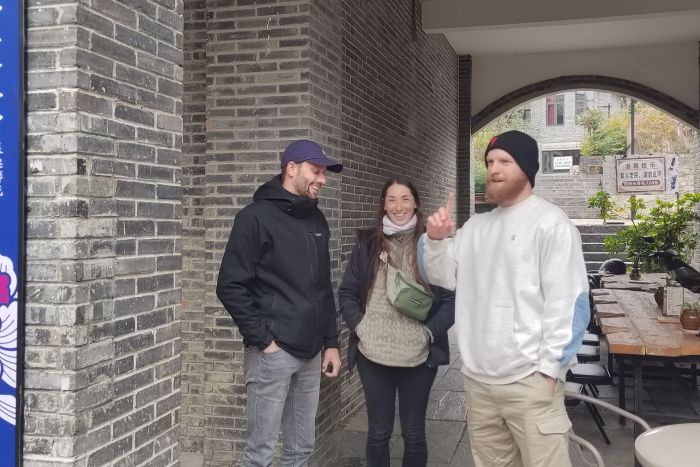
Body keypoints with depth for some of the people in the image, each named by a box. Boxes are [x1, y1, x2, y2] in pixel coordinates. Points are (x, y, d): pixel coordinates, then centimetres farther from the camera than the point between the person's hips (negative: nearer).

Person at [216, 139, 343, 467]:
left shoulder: (317, 220, 13)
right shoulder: (257, 216, -8)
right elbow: (230, 286, -12)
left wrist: (331, 342, 12)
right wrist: (263, 339, -14)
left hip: (310, 354, 7)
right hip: (273, 353, -6)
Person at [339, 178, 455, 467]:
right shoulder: (367, 244, 3)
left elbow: (452, 297, -1)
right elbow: (347, 292, 6)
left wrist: (430, 332, -11)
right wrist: (359, 327, -6)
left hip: (419, 357, -1)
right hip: (373, 356, 1)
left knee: (414, 433, 12)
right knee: (378, 432, 13)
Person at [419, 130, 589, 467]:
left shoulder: (550, 222, -7)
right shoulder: (476, 226, 14)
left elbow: (567, 301, -11)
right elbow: (444, 276, 15)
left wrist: (550, 366, -15)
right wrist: (436, 240, -2)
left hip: (529, 378, -6)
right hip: (477, 377, 6)